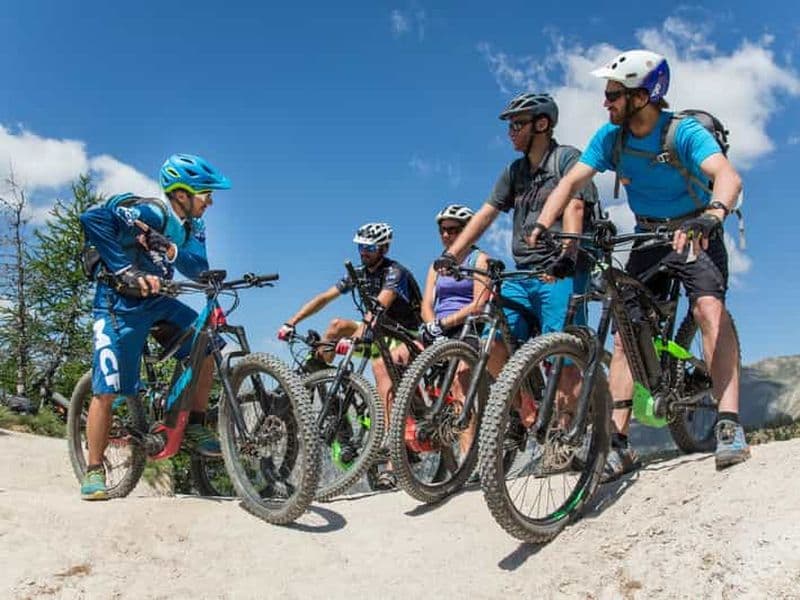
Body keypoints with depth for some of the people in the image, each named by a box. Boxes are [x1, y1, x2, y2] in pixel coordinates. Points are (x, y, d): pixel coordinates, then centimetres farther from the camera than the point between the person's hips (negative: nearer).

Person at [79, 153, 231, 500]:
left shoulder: (193, 226, 0)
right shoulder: (149, 212, -22)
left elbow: (197, 268, -14)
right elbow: (93, 220, -34)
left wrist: (170, 249, -33)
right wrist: (127, 270, -36)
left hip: (154, 300, 7)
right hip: (118, 302, -7)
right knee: (106, 390, -6)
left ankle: (194, 428, 2)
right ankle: (94, 471, 10)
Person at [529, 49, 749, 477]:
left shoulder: (684, 132, -20)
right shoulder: (611, 137, -6)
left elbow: (728, 176, -35)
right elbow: (570, 183, -8)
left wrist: (713, 215, -56)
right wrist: (541, 226, -24)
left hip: (696, 236, -4)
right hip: (648, 239, 4)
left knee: (710, 307, -29)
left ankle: (729, 426, -29)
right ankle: (619, 442, -6)